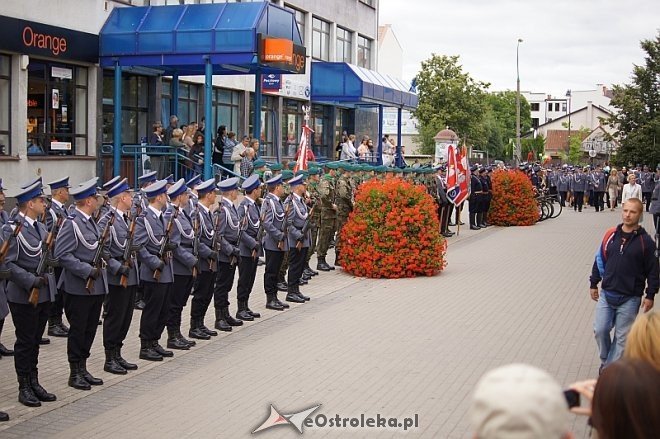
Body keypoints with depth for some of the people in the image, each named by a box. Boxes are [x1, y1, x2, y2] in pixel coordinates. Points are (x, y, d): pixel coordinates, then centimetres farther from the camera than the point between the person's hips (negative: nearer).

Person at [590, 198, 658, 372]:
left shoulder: (645, 241, -7)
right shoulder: (611, 235, 1)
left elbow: (652, 270, -4)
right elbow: (600, 260, 11)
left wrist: (650, 295, -6)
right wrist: (594, 283, 12)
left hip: (630, 299, -3)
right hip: (606, 294, 3)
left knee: (622, 337, 3)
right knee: (600, 330, 3)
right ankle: (605, 361, 26)